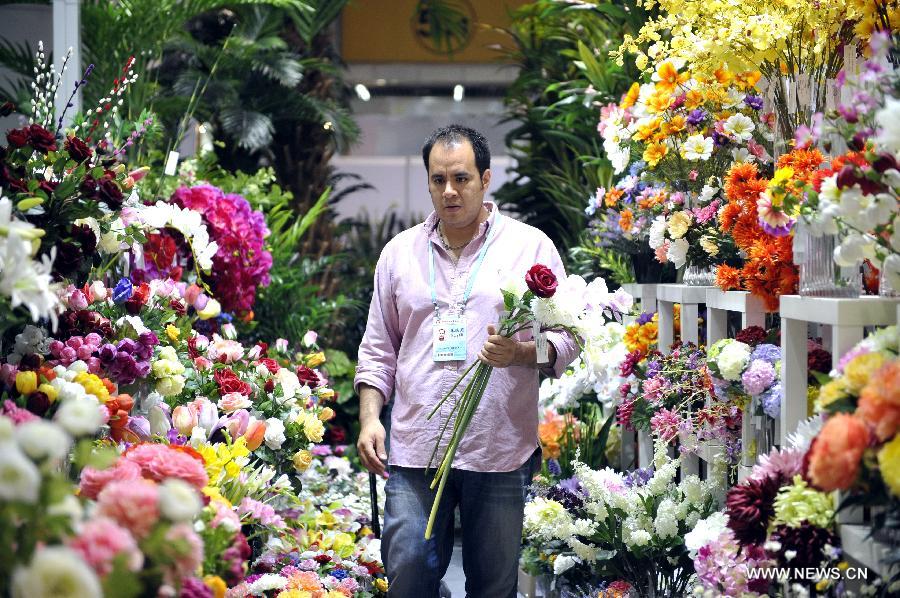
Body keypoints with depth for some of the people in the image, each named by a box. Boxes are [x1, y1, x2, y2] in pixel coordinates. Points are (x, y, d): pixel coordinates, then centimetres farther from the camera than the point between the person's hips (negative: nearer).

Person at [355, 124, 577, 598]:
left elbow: (566, 339, 3)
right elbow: (378, 349, 16)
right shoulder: (399, 252, 12)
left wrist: (521, 353, -16)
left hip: (500, 452, -1)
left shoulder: (531, 247, 4)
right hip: (415, 450, 2)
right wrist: (370, 417, 4)